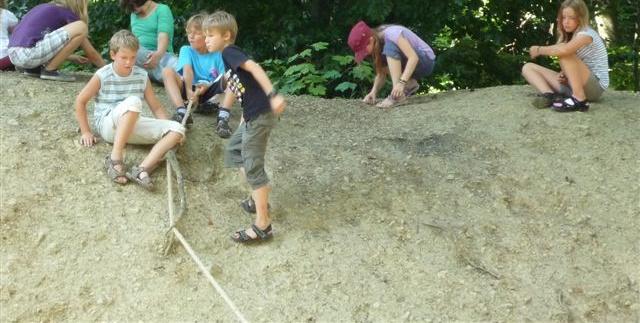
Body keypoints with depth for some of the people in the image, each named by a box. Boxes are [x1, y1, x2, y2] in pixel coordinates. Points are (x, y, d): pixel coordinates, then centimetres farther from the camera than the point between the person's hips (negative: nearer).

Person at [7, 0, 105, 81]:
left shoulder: (47, 8, 25)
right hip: (28, 54, -9)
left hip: (14, 55, 9)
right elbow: (91, 53, 9)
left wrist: (72, 57, 43)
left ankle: (33, 68, 14)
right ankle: (49, 70, -4)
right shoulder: (68, 14, 4)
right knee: (81, 27, -8)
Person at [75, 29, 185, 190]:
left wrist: (169, 129, -5)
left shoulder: (142, 76, 7)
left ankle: (142, 169, -38)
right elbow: (80, 101, 3)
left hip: (132, 126, 5)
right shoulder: (103, 76, -4)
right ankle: (115, 159, -36)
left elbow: (156, 107, 10)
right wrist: (85, 132, 0)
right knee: (133, 101, -37)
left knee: (177, 129, -19)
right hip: (107, 125, -5)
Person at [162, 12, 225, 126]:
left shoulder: (218, 54, 2)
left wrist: (208, 86, -26)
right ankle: (182, 112, -40)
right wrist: (189, 90, -35)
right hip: (190, 88, 1)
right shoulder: (186, 50, 4)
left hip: (210, 92, -1)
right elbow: (187, 69, -16)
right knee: (168, 71, -22)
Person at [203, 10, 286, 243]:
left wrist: (272, 95, -35)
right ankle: (259, 198, 28)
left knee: (253, 166, -7)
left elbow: (254, 67, -25)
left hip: (260, 116, -10)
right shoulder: (228, 58, 19)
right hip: (252, 116, 10)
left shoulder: (229, 52, -10)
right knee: (233, 151, 23)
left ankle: (263, 225, -4)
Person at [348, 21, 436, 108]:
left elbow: (413, 57, -33)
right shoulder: (378, 43, -2)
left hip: (426, 62, -8)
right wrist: (373, 92, -18)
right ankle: (410, 84, -2)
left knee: (390, 46, -28)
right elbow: (381, 72, -2)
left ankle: (398, 94, -32)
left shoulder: (391, 33, -25)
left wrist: (401, 83, -41)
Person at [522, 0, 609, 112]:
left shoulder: (586, 34, -13)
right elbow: (572, 68, 11)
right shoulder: (569, 36, 14)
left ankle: (579, 100, -29)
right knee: (528, 67, 1)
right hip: (573, 84, 8)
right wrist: (562, 75, -13)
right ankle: (549, 95, -26)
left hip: (594, 87, -8)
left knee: (565, 54, -31)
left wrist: (539, 50, -17)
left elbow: (564, 50, -34)